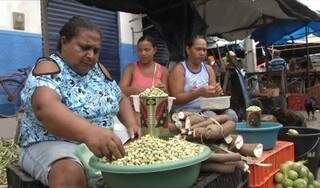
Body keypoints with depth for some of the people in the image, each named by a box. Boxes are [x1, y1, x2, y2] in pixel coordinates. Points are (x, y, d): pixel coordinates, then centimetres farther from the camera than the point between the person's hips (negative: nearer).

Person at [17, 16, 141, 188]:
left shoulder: (99, 70, 9)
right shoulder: (48, 68, -13)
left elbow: (121, 99, 16)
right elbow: (45, 106, -32)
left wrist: (132, 124, -5)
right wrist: (88, 132, -49)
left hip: (103, 143, 7)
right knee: (71, 173, -36)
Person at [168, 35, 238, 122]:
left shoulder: (208, 69, 17)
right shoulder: (179, 69, -1)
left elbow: (212, 96, 13)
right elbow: (176, 99, -10)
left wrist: (216, 92, -12)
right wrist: (199, 93, -24)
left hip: (206, 110, 5)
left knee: (231, 114, -22)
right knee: (211, 116, -33)